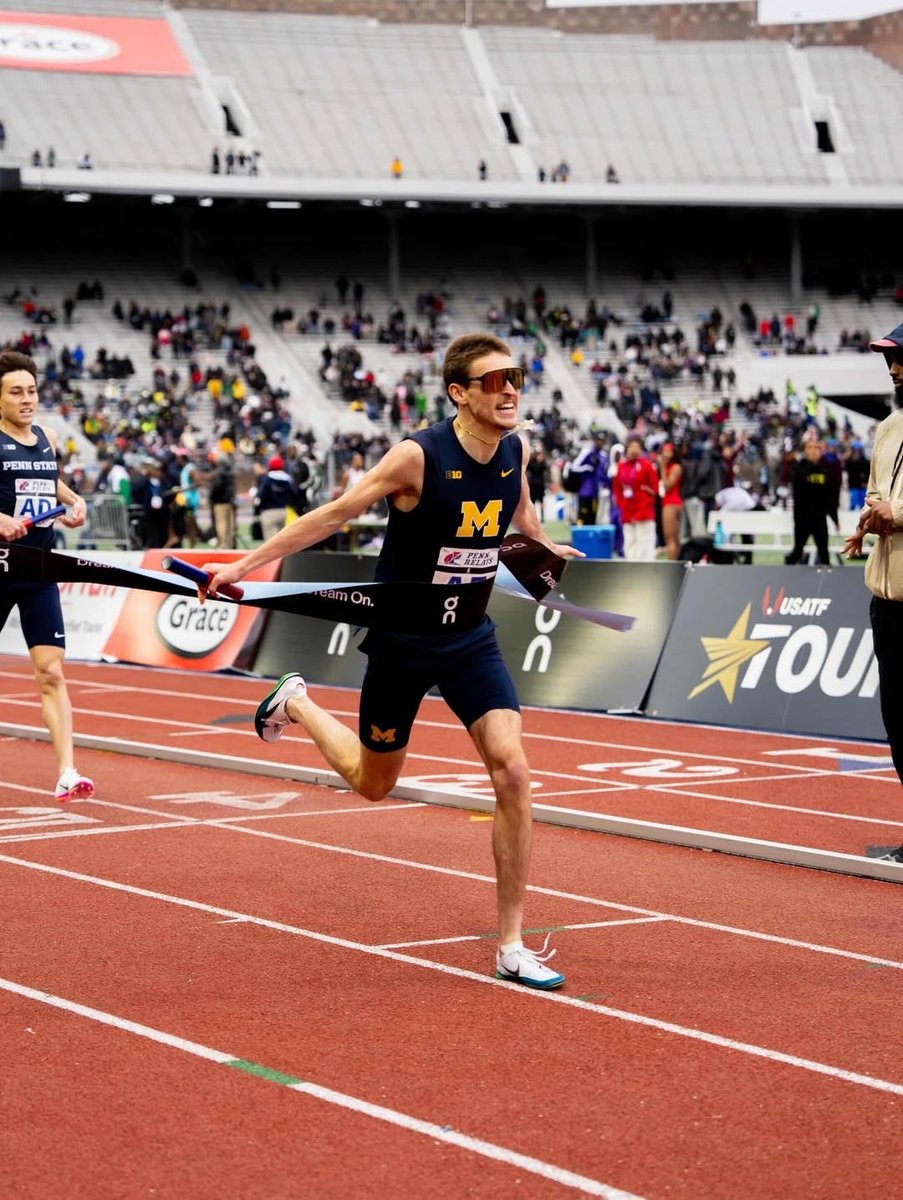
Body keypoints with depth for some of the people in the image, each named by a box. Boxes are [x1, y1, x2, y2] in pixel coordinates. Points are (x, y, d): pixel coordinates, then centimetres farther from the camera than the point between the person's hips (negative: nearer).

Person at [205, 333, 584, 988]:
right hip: (402, 638, -4)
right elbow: (334, 514, -14)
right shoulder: (418, 456, -22)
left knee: (513, 772, -14)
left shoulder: (517, 449, -6)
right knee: (374, 783, 14)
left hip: (471, 637, 4)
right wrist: (244, 565, -14)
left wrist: (548, 548, 31)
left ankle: (512, 946, -5)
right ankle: (296, 702, 46)